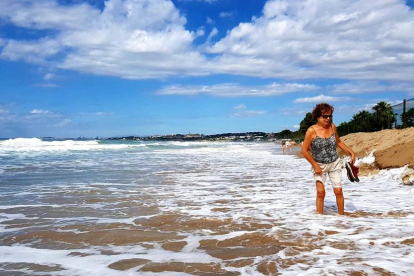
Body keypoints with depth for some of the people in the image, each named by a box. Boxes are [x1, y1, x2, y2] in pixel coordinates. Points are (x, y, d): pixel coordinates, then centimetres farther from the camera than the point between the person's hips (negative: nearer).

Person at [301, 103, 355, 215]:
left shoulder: (332, 127, -1)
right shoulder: (312, 130, -15)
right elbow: (304, 150, -13)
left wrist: (351, 152, 10)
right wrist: (315, 166, -14)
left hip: (335, 163, 4)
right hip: (319, 165, -4)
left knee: (338, 191, 3)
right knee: (320, 192, -8)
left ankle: (341, 215, 17)